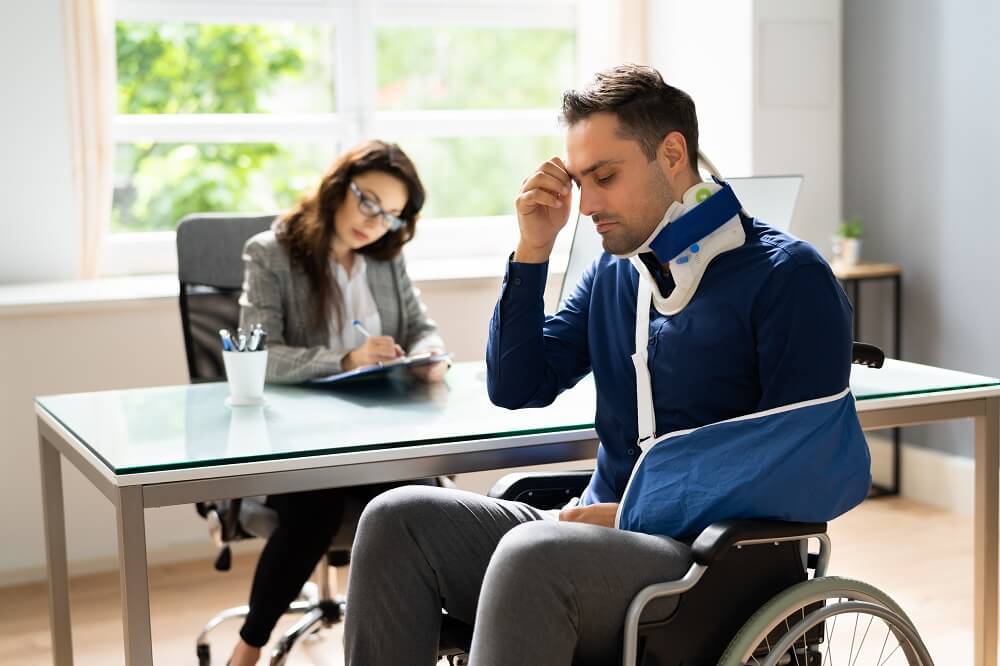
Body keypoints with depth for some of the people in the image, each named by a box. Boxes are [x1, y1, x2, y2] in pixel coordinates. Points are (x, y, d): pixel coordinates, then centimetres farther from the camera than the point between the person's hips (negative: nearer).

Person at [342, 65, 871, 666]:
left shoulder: (785, 277, -7)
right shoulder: (612, 272, 15)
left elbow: (804, 465, -14)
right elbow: (518, 387, 15)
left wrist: (634, 515, -15)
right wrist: (534, 249, 4)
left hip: (717, 567, -7)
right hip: (605, 531, 7)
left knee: (533, 553, -35)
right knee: (398, 518, -13)